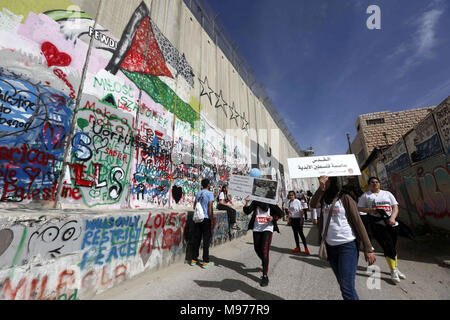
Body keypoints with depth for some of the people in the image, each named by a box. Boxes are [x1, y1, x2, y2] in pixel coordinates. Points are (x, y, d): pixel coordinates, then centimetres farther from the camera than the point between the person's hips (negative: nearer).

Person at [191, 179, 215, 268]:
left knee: (196, 239, 13)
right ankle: (205, 262, 10)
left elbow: (194, 207, 15)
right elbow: (210, 208, -13)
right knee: (206, 240, 3)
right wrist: (212, 220, -9)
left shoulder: (198, 194, 10)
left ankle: (194, 259, 23)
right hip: (206, 218, -6)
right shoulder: (210, 193, -8)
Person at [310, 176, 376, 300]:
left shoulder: (345, 198, -10)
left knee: (347, 287, -6)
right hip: (330, 246, 5)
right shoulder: (324, 199, 4)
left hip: (347, 245, -5)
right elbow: (313, 205, -17)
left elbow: (358, 222, -10)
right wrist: (321, 188, -26)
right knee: (342, 284, 17)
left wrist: (368, 249, -11)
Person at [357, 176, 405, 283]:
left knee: (393, 248, 12)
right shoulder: (366, 195, 5)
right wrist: (369, 210, -14)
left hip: (392, 224, 4)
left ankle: (396, 269, 31)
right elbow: (359, 208, 5)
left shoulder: (387, 193, 13)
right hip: (377, 225, -3)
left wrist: (392, 218, -10)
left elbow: (395, 207, 6)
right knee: (389, 247, -8)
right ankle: (393, 271, 8)